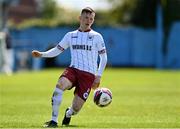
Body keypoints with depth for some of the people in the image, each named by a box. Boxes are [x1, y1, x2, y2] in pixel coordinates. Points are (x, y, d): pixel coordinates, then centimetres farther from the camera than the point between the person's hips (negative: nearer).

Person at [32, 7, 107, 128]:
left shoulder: (96, 36, 5)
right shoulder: (71, 35, 12)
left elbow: (103, 57, 8)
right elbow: (57, 50, 15)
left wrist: (98, 76, 0)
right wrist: (42, 54, -2)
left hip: (88, 74, -2)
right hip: (73, 69, 2)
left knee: (76, 108, -10)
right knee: (60, 85, -33)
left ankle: (68, 113, 31)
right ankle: (54, 120, -27)